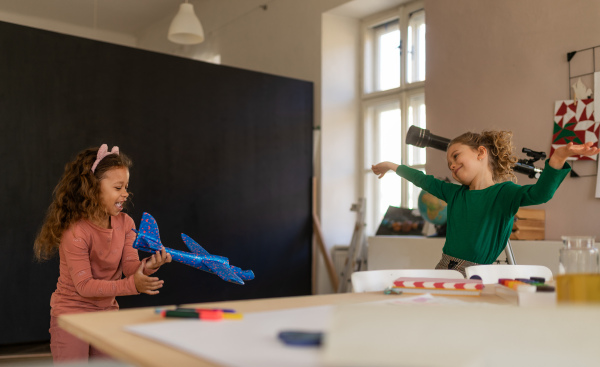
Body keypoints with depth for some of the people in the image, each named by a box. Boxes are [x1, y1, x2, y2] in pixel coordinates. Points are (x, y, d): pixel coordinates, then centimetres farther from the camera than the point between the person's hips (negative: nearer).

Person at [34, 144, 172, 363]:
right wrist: (131, 285, -36)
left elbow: (130, 265, -10)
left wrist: (147, 266, -34)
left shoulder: (125, 223, -2)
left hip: (107, 312, 6)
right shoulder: (75, 230, -23)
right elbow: (84, 285, -25)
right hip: (71, 314, -6)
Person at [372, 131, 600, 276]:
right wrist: (393, 167, 41)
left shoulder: (503, 192, -3)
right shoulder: (455, 193, 15)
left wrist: (558, 158, -37)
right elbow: (425, 181, 31)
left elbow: (538, 193, -21)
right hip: (443, 270, 5)